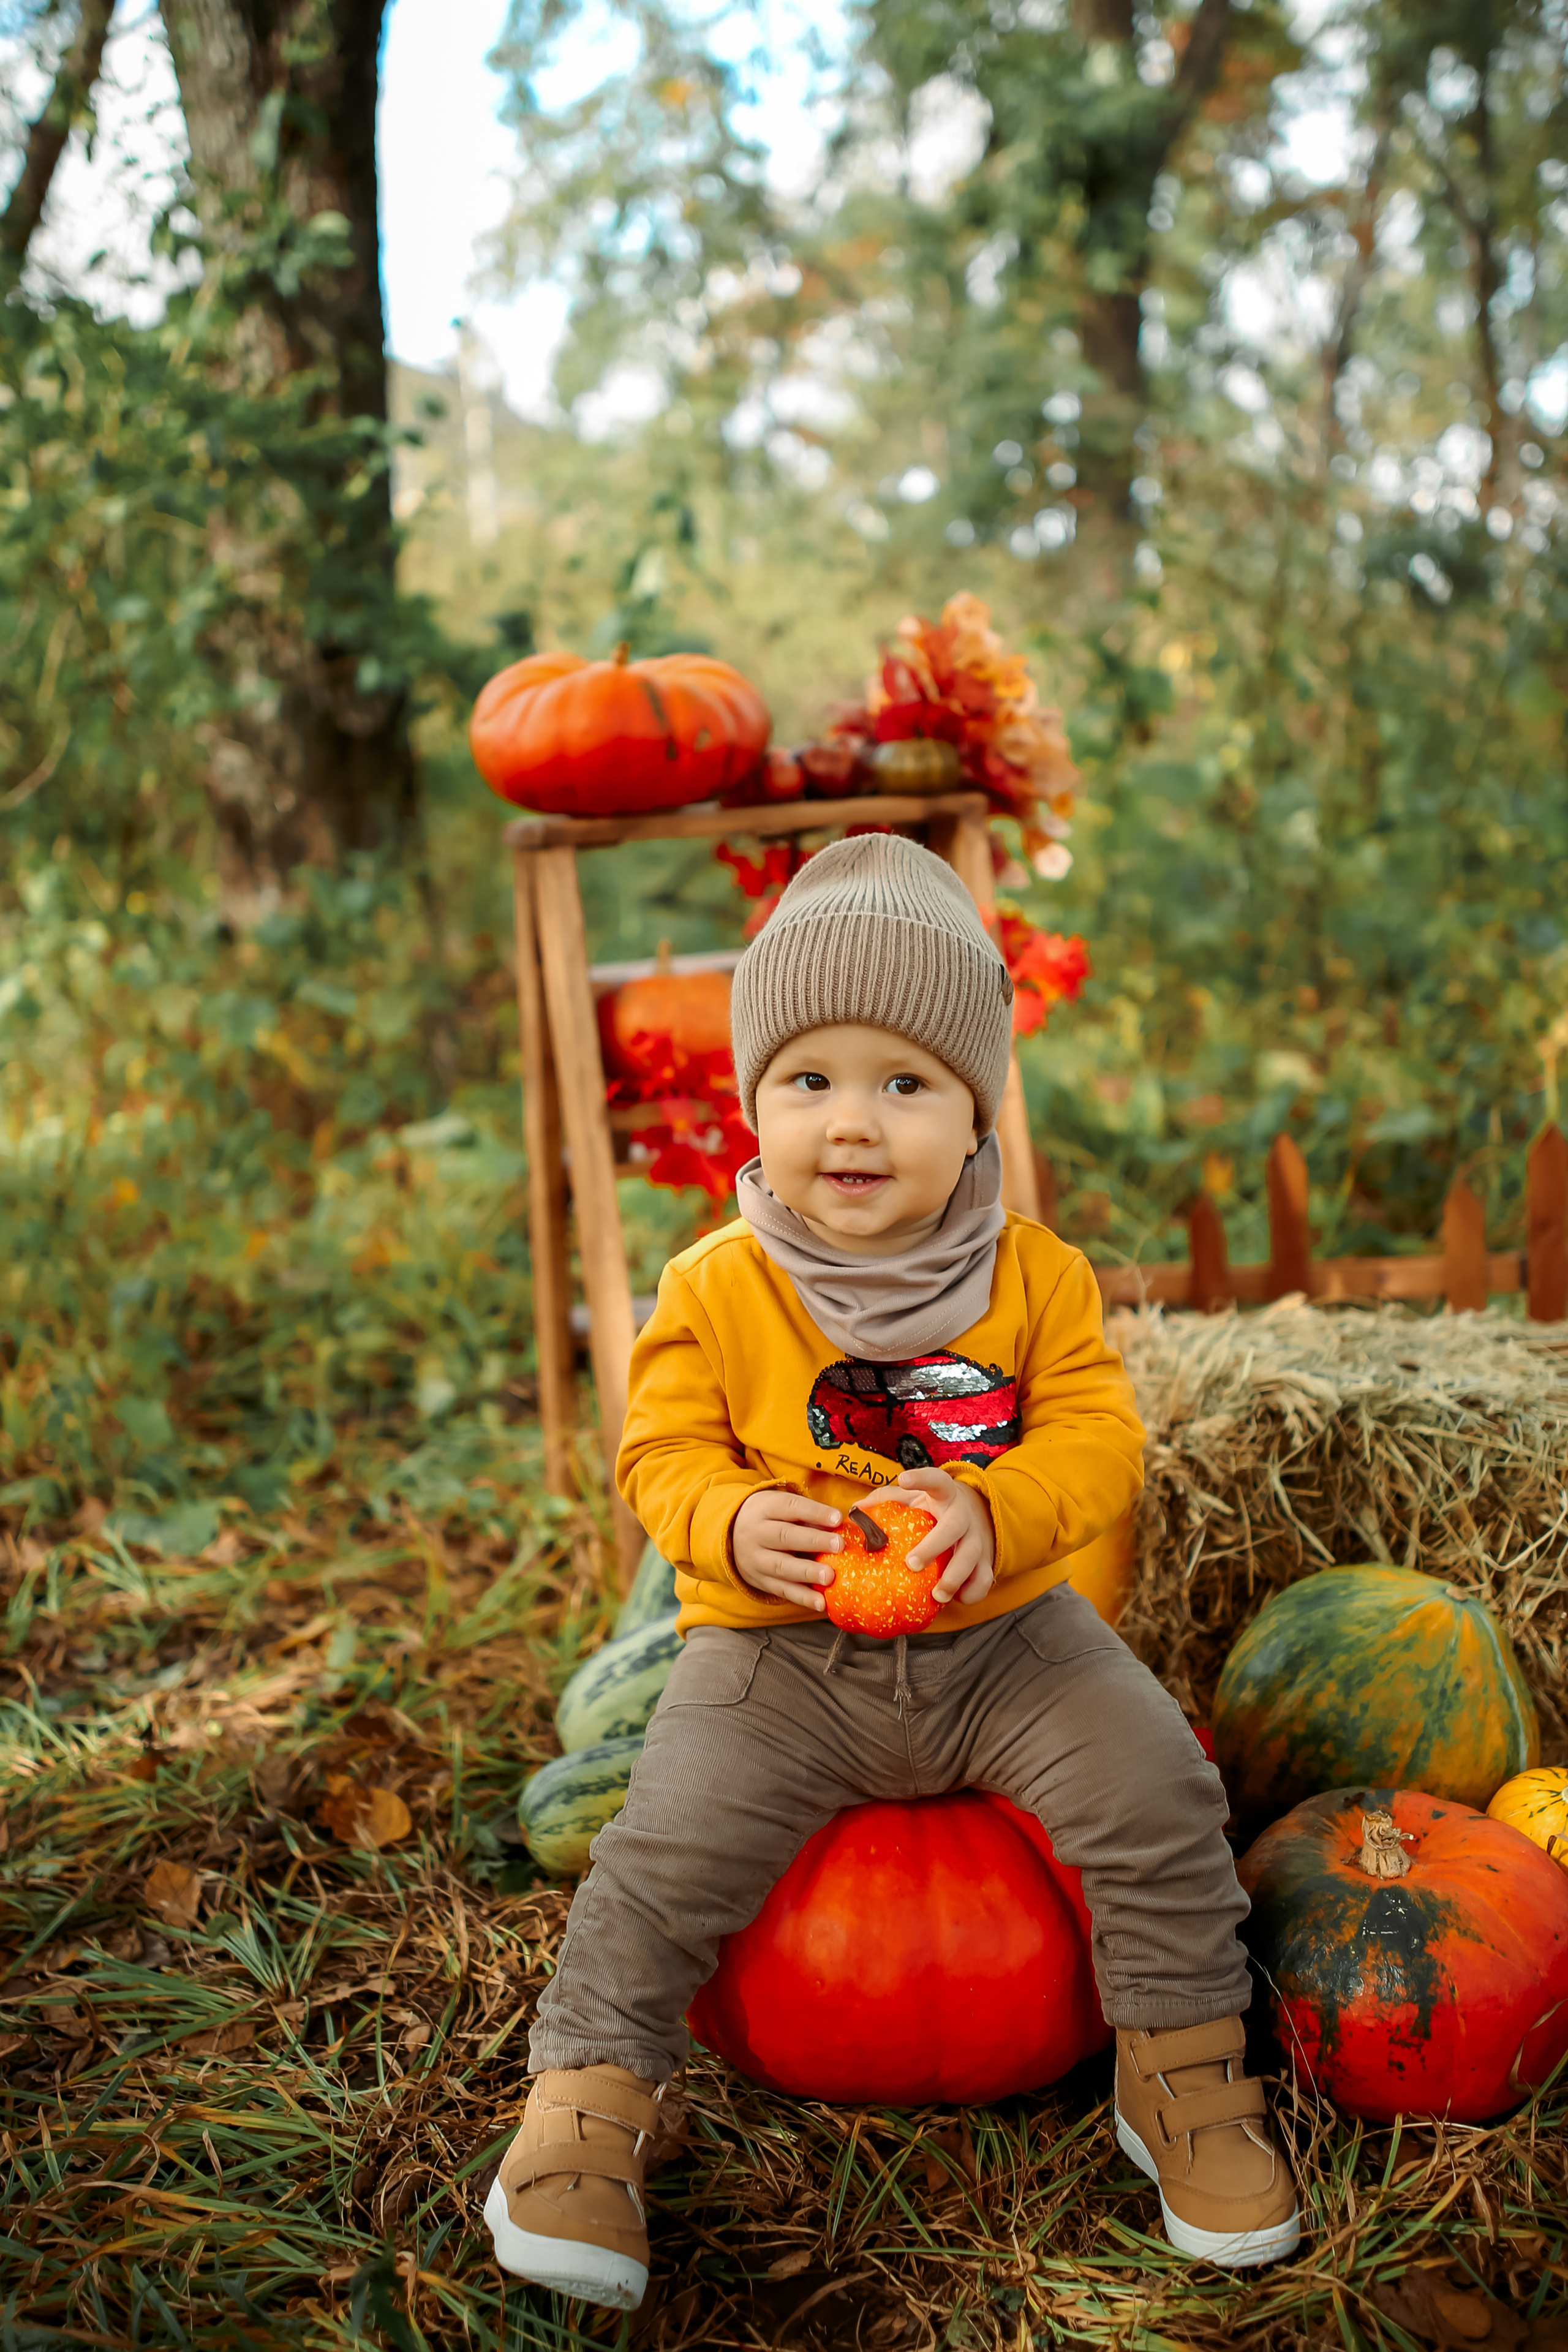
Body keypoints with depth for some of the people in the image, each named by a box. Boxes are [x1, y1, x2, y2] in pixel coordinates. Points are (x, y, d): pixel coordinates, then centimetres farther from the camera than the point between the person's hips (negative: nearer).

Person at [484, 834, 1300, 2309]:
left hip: (1003, 1634, 1)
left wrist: (995, 1510, -29)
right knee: (669, 1849, -13)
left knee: (1157, 1795, -11)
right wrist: (733, 1525, -27)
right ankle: (588, 2096, 9)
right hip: (779, 1657, -1)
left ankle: (1185, 2079, 10)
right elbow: (662, 1453, -4)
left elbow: (1098, 1435, -8)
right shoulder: (716, 1292, -6)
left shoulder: (1037, 1276, -4)